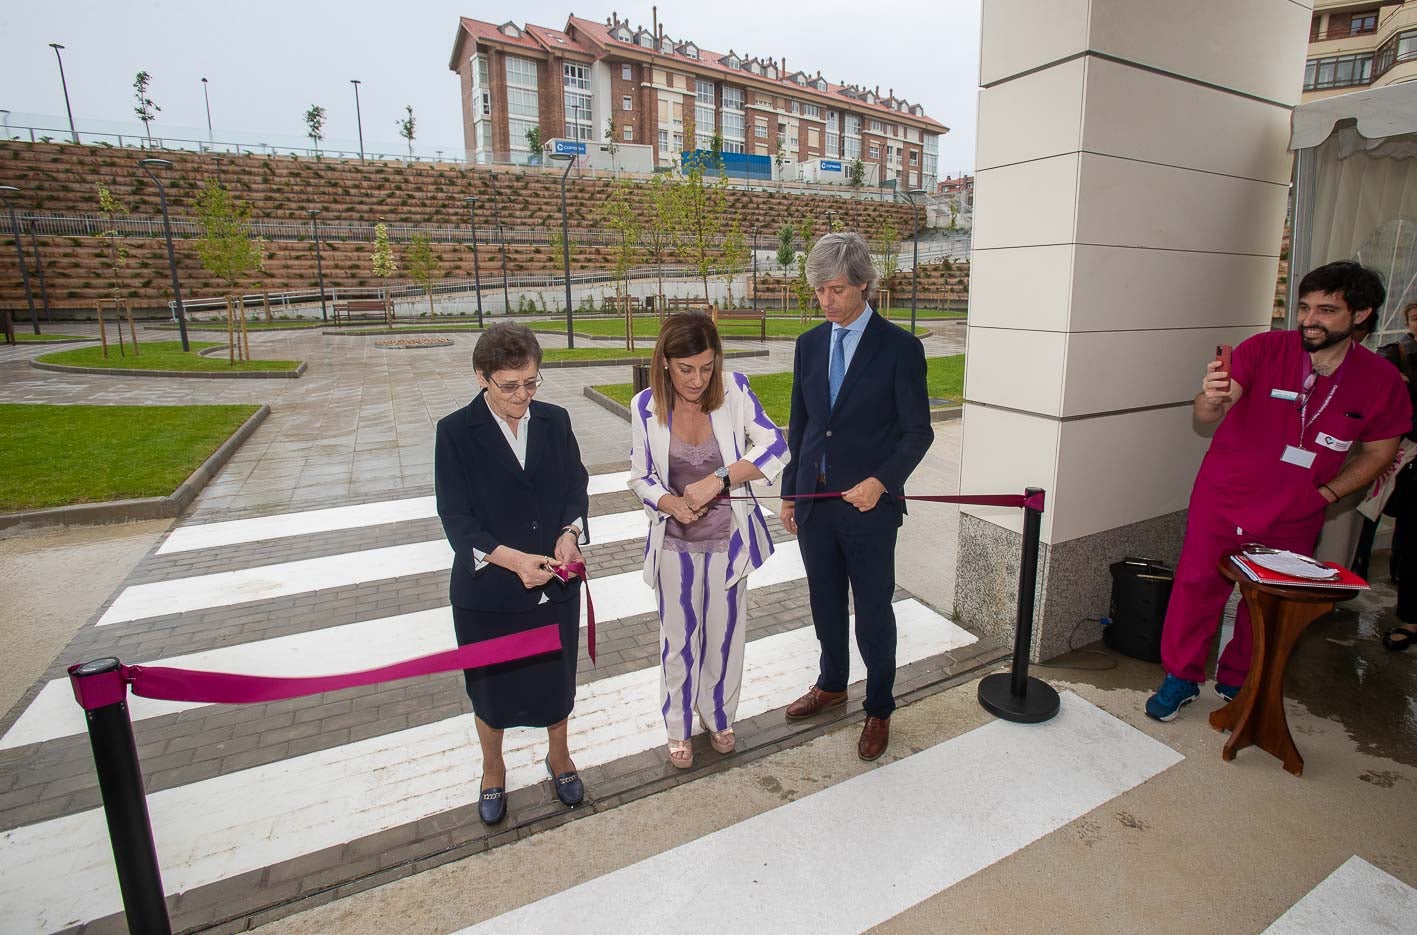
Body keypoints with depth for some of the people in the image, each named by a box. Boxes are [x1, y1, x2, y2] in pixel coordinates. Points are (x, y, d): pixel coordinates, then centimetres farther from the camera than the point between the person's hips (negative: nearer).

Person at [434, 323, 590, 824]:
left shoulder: (555, 421, -2)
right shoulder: (456, 431, -12)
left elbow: (577, 486, 5)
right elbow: (455, 517, -14)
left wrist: (569, 532, -15)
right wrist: (510, 558, -28)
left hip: (555, 584, 3)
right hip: (488, 591, -2)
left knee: (557, 680, 20)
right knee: (492, 689, 19)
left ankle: (559, 757, 48)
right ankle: (493, 772, 47)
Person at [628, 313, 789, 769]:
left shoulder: (734, 390, -13)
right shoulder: (646, 406, -11)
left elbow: (775, 447, -18)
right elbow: (640, 476, -2)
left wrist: (718, 480, -28)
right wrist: (669, 503, -22)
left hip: (728, 538, 0)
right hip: (676, 542, 0)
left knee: (725, 634, 16)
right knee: (679, 638, 14)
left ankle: (718, 715, 44)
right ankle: (678, 726, 40)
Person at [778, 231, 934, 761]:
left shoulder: (900, 348, -9)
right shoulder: (809, 344, 6)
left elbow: (918, 431, -8)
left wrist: (880, 482, -21)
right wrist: (789, 493, 12)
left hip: (870, 503, -4)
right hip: (814, 499, 5)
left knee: (873, 611, 8)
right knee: (825, 603, 19)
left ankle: (879, 709, 30)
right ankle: (832, 685, 42)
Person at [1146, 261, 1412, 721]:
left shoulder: (1381, 380, -6)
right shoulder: (1264, 349, -15)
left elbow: (1378, 451, 8)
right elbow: (1207, 415, -27)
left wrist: (1326, 492, -3)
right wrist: (1212, 399, -49)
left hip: (1293, 518, 3)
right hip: (1222, 500, -2)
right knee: (1197, 584, 1)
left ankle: (1237, 682, 36)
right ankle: (1181, 677, 20)